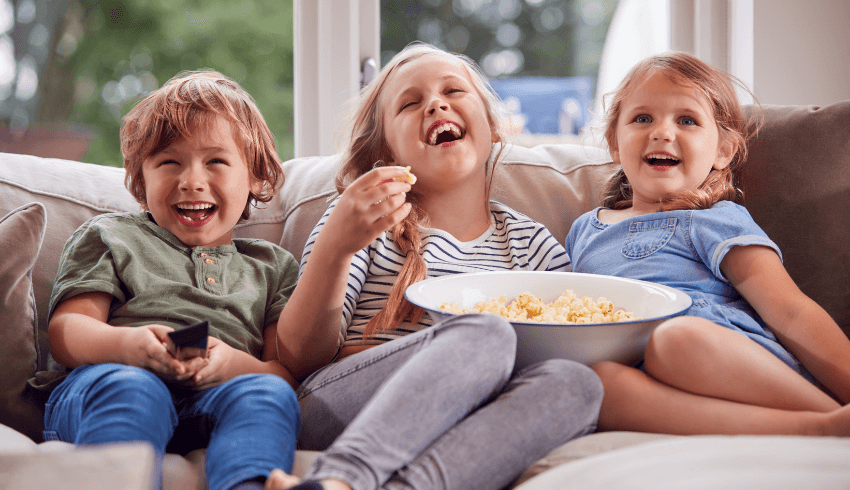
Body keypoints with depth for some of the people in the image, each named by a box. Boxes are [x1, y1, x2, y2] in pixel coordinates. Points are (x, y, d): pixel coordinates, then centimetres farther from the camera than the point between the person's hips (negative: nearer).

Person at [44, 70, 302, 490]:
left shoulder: (274, 266, 26)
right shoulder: (109, 236, 23)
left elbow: (290, 369, 13)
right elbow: (65, 332, 9)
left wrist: (233, 365, -13)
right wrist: (127, 344, -16)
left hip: (216, 399, 1)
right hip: (100, 393, -1)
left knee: (266, 393, -32)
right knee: (130, 387, -36)